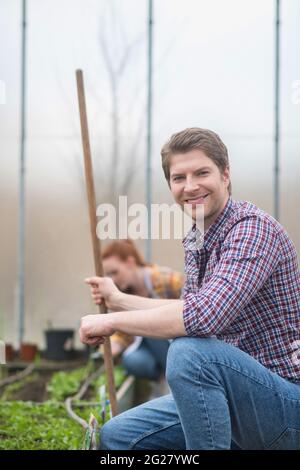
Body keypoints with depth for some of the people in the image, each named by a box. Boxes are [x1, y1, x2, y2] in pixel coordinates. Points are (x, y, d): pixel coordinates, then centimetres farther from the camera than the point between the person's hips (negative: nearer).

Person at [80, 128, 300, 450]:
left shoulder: (253, 227, -19)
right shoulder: (195, 242, 9)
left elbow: (206, 315, -33)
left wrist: (112, 321, -22)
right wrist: (118, 299, 30)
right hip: (238, 396, 9)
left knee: (189, 351, -33)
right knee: (116, 436, 6)